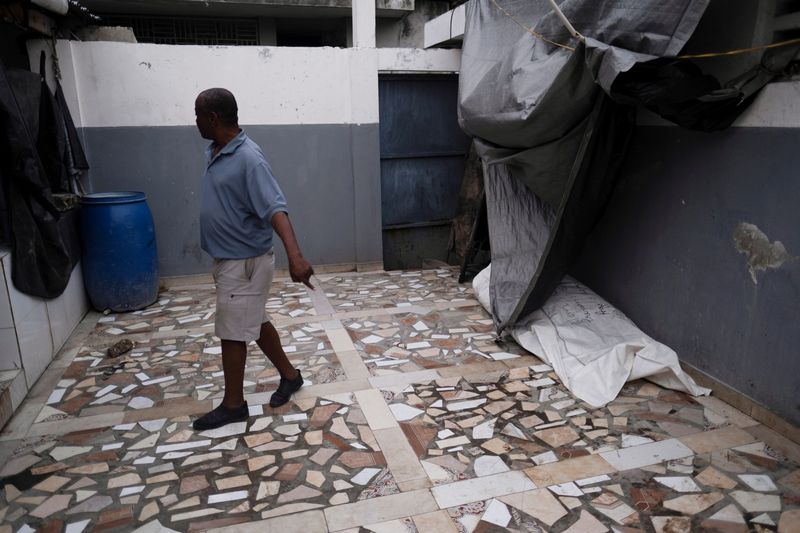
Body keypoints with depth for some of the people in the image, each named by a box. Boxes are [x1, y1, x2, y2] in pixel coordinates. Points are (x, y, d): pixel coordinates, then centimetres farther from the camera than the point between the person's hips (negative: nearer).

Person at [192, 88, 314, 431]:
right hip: (229, 259, 9)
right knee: (255, 322, 18)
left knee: (232, 332, 2)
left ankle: (233, 404, 19)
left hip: (244, 262, -9)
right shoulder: (215, 152, 7)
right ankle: (290, 375, 35)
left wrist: (295, 255, -46)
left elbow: (275, 209, -33)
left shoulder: (249, 159, -22)